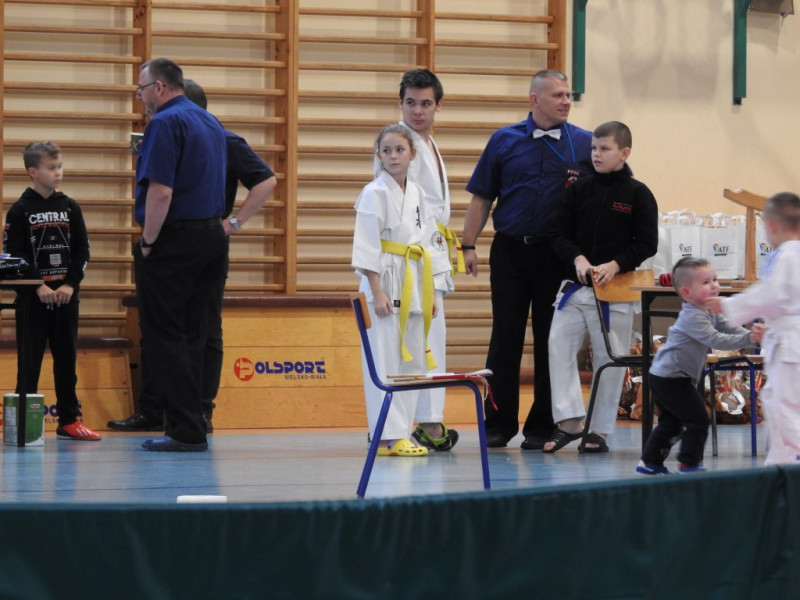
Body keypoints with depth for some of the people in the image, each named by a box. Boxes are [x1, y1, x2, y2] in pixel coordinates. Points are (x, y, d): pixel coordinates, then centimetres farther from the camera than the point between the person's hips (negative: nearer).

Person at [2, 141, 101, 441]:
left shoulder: (70, 207, 7)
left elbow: (82, 250, 5)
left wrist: (70, 284, -7)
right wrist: (39, 287, -15)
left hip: (66, 296, 3)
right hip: (32, 298, -3)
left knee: (67, 359, 7)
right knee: (30, 360, -1)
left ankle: (69, 421, 12)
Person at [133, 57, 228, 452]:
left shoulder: (165, 123, -14)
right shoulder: (210, 123, 15)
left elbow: (161, 190, -22)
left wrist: (147, 242, -15)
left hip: (174, 240, -8)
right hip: (211, 236, 8)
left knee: (165, 337, -4)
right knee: (192, 337, 12)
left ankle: (186, 430, -7)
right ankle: (192, 427, 12)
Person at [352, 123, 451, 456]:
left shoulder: (416, 194, 13)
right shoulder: (375, 193, -7)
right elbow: (367, 246, -12)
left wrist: (430, 292, 12)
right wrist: (377, 292, -18)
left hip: (413, 287, 7)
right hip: (385, 282, -7)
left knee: (413, 360, 8)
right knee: (385, 361, -8)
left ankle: (401, 433, 14)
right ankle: (388, 437, -6)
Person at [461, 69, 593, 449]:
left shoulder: (585, 144, 3)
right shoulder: (504, 142, 5)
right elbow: (481, 198, 8)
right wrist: (469, 245, 0)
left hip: (558, 256, 0)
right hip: (510, 251, 0)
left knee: (551, 340, 4)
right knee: (505, 339, 3)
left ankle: (541, 427, 12)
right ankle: (499, 424, 9)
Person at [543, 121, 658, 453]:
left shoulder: (638, 194, -1)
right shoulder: (578, 190, 6)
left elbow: (646, 244, -3)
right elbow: (558, 233, 5)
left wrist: (615, 265, -17)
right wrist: (577, 258, -13)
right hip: (575, 285, 3)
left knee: (609, 358, 2)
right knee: (559, 344, -11)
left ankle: (599, 430, 11)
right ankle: (570, 420, -7)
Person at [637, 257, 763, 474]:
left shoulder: (709, 312, 10)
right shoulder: (693, 317, -23)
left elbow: (728, 327, 5)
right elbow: (716, 340, -29)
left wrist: (751, 334, -13)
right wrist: (747, 339, -31)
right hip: (672, 379, -11)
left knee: (671, 422, 19)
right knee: (698, 420, -7)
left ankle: (650, 462, 25)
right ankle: (689, 464, -2)